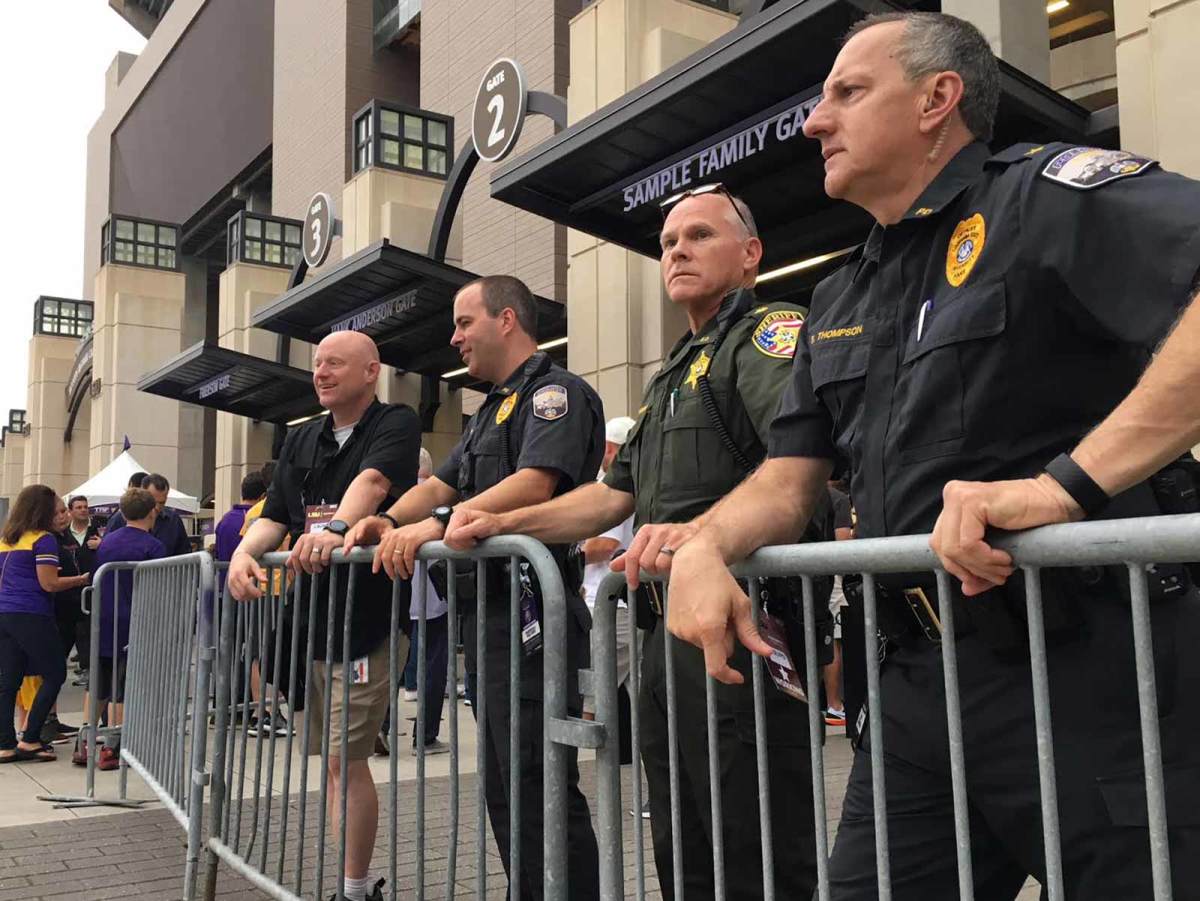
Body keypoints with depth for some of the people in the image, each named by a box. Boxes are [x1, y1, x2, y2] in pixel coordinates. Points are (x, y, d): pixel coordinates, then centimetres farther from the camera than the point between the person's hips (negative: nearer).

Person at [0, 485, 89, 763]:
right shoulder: (43, 539, -8)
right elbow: (49, 584, -13)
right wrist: (80, 580, 0)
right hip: (32, 616, -8)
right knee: (55, 674, 3)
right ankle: (29, 740, 1)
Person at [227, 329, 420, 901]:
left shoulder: (395, 424, -4)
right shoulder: (301, 441, 17)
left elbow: (373, 481, -23)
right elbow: (275, 516, 12)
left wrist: (337, 528, -42)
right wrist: (245, 552, -10)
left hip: (368, 614, -7)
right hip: (309, 616, 7)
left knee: (345, 759, -6)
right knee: (331, 757, 13)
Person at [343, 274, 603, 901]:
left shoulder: (557, 392, -6)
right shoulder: (492, 409, 25)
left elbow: (534, 483, -22)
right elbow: (442, 484, 21)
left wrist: (438, 523, -29)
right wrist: (388, 521, 1)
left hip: (532, 612, -10)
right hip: (490, 610, 10)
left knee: (539, 785, -10)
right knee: (503, 786, 14)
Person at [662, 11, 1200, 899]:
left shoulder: (1043, 193, -7)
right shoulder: (838, 303, 17)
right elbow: (787, 483, 14)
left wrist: (1067, 481, -31)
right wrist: (705, 545, -6)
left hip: (1089, 668, -7)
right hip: (922, 682, 7)